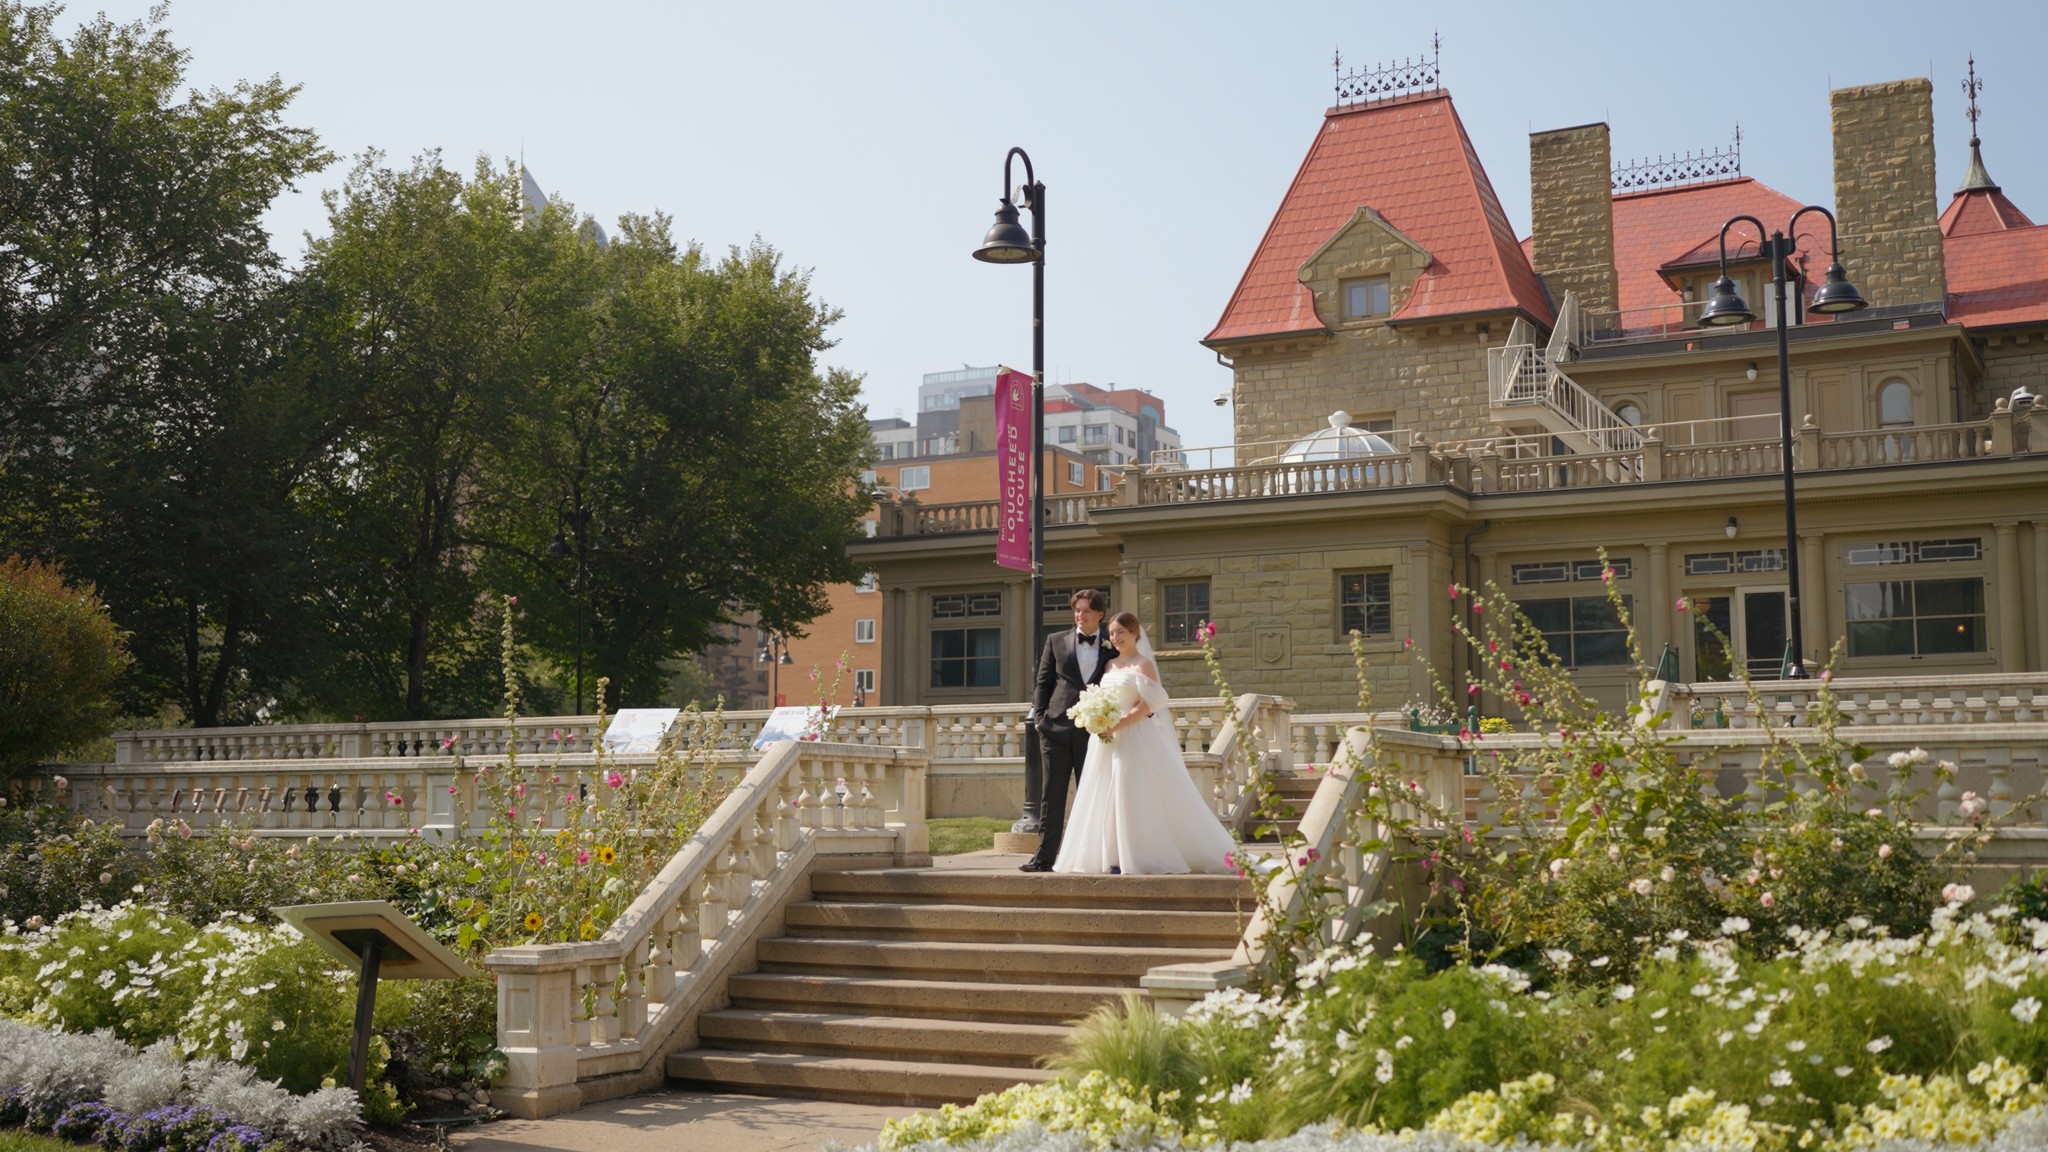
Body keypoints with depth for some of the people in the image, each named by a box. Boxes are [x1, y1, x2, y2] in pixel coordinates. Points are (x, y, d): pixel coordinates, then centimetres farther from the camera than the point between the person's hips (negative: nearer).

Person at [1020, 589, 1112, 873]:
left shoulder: (1112, 648, 7)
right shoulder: (1056, 641, 9)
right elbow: (1043, 683, 9)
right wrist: (1041, 717, 0)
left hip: (1094, 732, 0)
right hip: (1057, 729, 0)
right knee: (1052, 795, 1)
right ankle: (1044, 857, 2)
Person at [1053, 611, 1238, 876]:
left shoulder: (1144, 665, -5)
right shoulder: (1111, 665, 15)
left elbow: (1146, 706, -13)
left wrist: (1117, 726, -19)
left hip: (1135, 737, -7)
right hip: (1108, 738, 7)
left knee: (1133, 794, -8)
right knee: (1109, 795, 4)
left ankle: (1138, 857, -4)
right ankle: (1115, 856, 7)